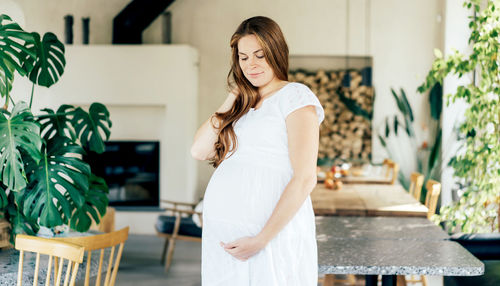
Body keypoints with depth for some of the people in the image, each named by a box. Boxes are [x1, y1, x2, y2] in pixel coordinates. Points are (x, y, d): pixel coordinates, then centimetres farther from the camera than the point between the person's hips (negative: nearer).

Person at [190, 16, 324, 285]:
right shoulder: (242, 104, 17)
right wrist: (234, 97, 5)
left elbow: (305, 178, -13)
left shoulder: (295, 96, -4)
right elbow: (199, 150, 5)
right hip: (221, 232, 6)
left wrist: (261, 240, -16)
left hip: (272, 231, -6)